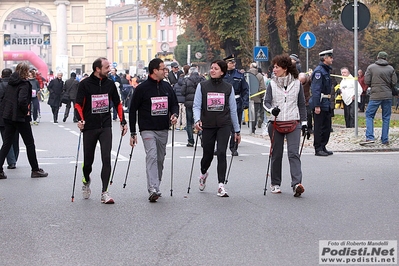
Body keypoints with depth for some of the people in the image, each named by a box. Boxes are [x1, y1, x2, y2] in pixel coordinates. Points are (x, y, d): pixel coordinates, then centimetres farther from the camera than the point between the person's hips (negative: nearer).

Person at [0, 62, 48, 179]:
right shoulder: (24, 84, -15)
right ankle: (35, 170, 13)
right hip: (20, 117, -7)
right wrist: (26, 111, -12)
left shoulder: (10, 83, 8)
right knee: (30, 143, 6)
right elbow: (22, 100, -27)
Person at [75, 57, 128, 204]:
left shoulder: (110, 84, 6)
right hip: (89, 128, -2)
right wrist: (80, 119, -22)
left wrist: (123, 122, 10)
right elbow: (78, 104, -6)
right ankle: (86, 180, 39)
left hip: (106, 127, 2)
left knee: (106, 159, -10)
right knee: (88, 160, 7)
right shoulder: (85, 84, -5)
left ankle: (104, 192, -8)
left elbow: (117, 103, 15)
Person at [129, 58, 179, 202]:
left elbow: (174, 103, 20)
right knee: (152, 156, -19)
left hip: (163, 130, 6)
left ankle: (156, 188, 23)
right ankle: (152, 190, -27)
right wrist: (133, 133, -4)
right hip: (148, 130, -5)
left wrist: (174, 114, -5)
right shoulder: (142, 88, -5)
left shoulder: (167, 87, 10)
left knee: (160, 159, 10)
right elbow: (132, 110, -1)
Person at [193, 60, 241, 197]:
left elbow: (233, 110, 11)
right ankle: (203, 173, 42)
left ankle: (221, 185, -12)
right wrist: (197, 120, -20)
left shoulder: (228, 88, 5)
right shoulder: (202, 86, 2)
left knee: (221, 152, -16)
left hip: (224, 125, 0)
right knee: (207, 154, 7)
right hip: (207, 125, 0)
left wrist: (237, 130, 13)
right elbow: (196, 106, 0)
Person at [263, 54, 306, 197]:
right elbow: (266, 102, -2)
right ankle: (275, 184, 20)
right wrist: (272, 109, -25)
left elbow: (302, 104, 13)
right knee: (276, 155, 7)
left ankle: (297, 184, -23)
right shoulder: (272, 84, 5)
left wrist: (304, 122, 10)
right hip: (276, 123, 1)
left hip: (293, 123, -1)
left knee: (293, 153, -14)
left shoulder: (296, 83, 6)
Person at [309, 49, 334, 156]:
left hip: (326, 104, 10)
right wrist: (316, 106, -24)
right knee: (319, 127, -3)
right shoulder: (319, 71, -15)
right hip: (320, 103, -10)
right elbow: (316, 89, -20)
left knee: (327, 127, 12)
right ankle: (318, 149, 3)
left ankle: (323, 147, 20)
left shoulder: (326, 70, 16)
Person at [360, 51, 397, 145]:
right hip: (388, 96, 2)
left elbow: (367, 82, -5)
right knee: (386, 117, 9)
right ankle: (385, 140, 8)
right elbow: (394, 82, 1)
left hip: (375, 96, -2)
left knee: (369, 115, 6)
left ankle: (369, 137, -8)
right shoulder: (391, 69, 4)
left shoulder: (371, 67, -2)